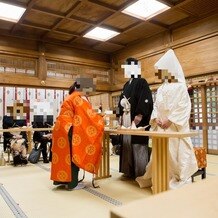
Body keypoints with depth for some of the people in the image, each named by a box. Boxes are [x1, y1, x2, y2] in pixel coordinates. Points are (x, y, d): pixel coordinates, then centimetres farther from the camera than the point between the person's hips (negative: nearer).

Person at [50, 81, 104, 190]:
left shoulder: (68, 99, 24)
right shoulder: (79, 98, -1)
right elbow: (87, 114, -7)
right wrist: (100, 120, 5)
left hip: (61, 128, 8)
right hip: (70, 130, -8)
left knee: (63, 154, 14)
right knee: (73, 155, -1)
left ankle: (60, 178, 20)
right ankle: (72, 182, 4)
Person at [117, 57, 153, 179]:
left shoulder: (141, 82, -7)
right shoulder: (126, 85, 19)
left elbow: (146, 100, -18)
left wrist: (139, 115, -23)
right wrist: (121, 115, 13)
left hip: (137, 120, -9)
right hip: (126, 120, 9)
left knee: (138, 146, -4)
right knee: (127, 146, 11)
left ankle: (141, 173, 7)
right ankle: (129, 171, 22)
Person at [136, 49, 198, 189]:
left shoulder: (180, 86, -3)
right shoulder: (161, 89, 17)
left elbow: (183, 107, -12)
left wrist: (169, 121, -17)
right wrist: (156, 119, -3)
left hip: (175, 126, -6)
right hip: (161, 126, 6)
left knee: (174, 152, -4)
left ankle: (179, 180, 9)